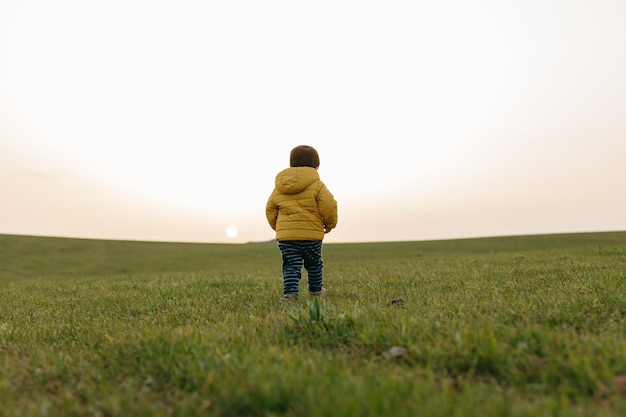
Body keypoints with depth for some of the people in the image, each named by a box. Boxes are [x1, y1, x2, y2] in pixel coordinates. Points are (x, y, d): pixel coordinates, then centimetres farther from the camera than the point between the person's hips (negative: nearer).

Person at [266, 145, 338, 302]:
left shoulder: (278, 188, 10)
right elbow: (329, 206, -9)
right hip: (311, 233, -2)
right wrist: (330, 223, 9)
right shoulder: (317, 185, -4)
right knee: (314, 264, 18)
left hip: (285, 235, 2)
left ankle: (290, 292, -12)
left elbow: (270, 209, 14)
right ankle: (316, 290, 34)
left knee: (291, 266, 4)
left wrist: (277, 226, 28)